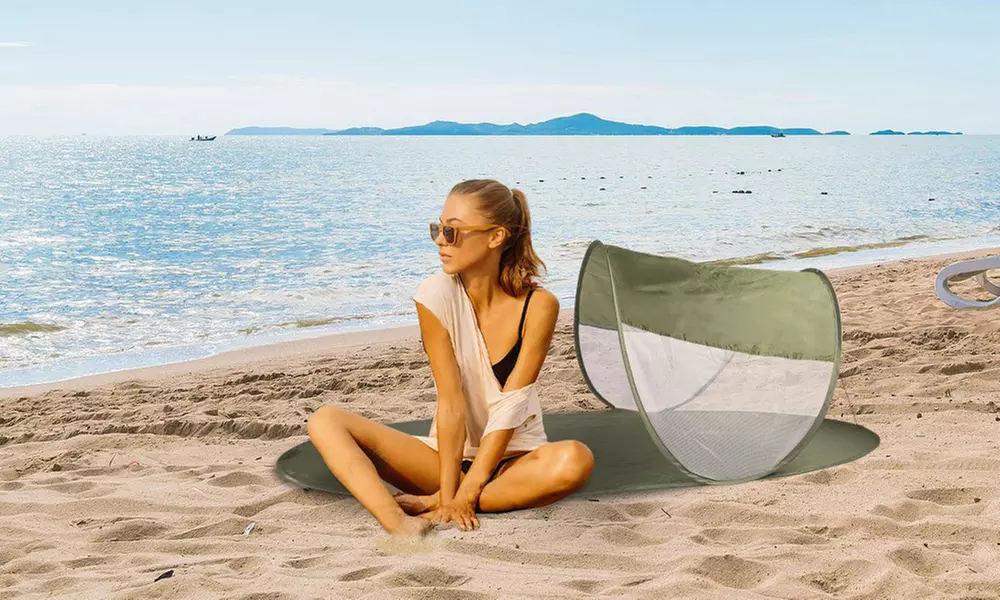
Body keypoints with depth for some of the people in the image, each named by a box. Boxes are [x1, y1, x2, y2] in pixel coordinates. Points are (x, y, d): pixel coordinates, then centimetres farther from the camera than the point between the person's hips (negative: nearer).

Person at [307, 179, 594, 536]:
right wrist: (450, 493, -20)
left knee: (575, 460, -35)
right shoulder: (436, 295, -11)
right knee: (326, 421, -16)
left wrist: (466, 493, -21)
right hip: (449, 453, 2)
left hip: (514, 459, -1)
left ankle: (430, 504, -24)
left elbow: (510, 407, -16)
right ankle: (397, 522, -42)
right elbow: (451, 400, -14)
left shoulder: (538, 306, -14)